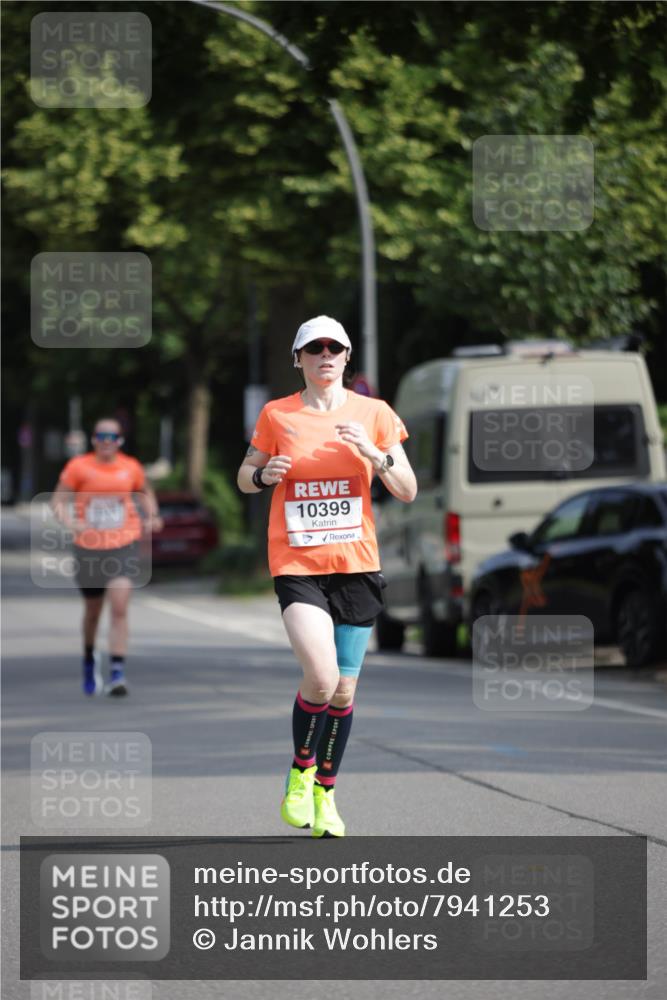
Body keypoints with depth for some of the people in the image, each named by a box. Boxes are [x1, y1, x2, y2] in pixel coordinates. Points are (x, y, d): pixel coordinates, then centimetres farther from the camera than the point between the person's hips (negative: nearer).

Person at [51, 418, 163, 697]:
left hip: (124, 547, 0)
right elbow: (58, 501, -2)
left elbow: (145, 492, 21)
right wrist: (70, 522, -21)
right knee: (93, 611, 15)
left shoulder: (131, 467, 2)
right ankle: (90, 659, 44)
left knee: (119, 609, -16)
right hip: (88, 547, 0)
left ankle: (117, 674, -18)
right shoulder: (79, 467, -3)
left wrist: (152, 515, 3)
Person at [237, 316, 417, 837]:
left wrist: (374, 453, -16)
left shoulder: (374, 414, 3)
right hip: (296, 564, -2)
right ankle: (301, 771, 6)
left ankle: (325, 793, 22)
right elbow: (244, 478, 14)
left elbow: (408, 491, 2)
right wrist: (264, 474, -9)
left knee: (344, 689, 5)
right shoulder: (277, 415, 2)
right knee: (321, 677, -20)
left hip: (356, 564, 2)